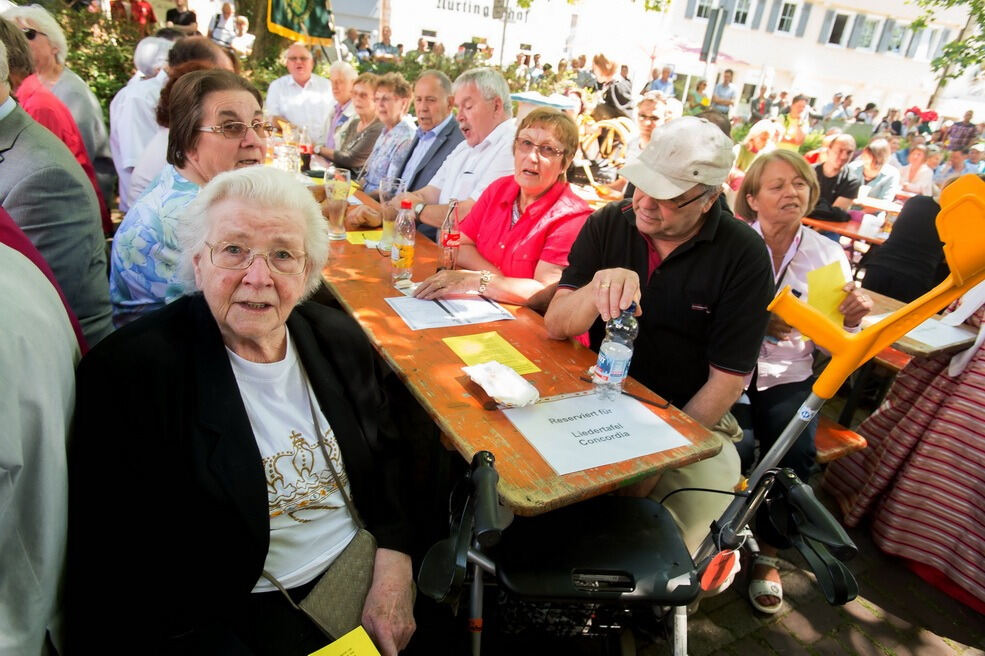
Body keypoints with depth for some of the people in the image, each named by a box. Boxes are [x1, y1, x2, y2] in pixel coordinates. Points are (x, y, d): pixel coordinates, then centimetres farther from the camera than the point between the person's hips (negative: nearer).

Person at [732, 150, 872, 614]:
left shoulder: (829, 254, 4)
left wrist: (851, 321, -17)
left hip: (788, 377, 3)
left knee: (796, 455, -20)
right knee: (736, 449, -25)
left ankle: (767, 555, 9)